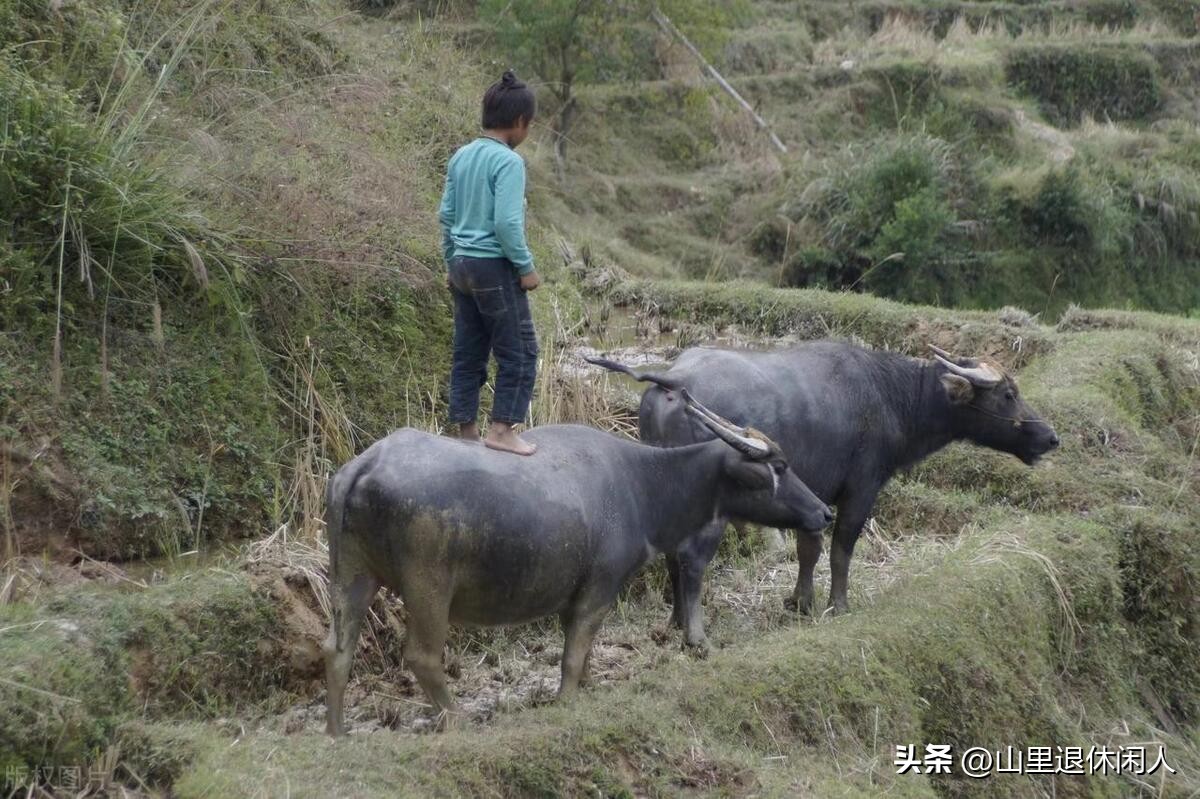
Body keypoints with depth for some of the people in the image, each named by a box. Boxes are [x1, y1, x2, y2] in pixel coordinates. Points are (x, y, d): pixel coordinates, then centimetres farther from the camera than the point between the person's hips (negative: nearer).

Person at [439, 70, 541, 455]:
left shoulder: (460, 157, 9)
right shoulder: (509, 162, -13)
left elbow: (446, 215, 13)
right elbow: (507, 223, -19)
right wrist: (526, 267, -10)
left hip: (462, 265, 8)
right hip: (495, 266, -8)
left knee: (468, 352, 11)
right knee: (519, 351, 1)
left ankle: (466, 430, 15)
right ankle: (501, 429, -1)